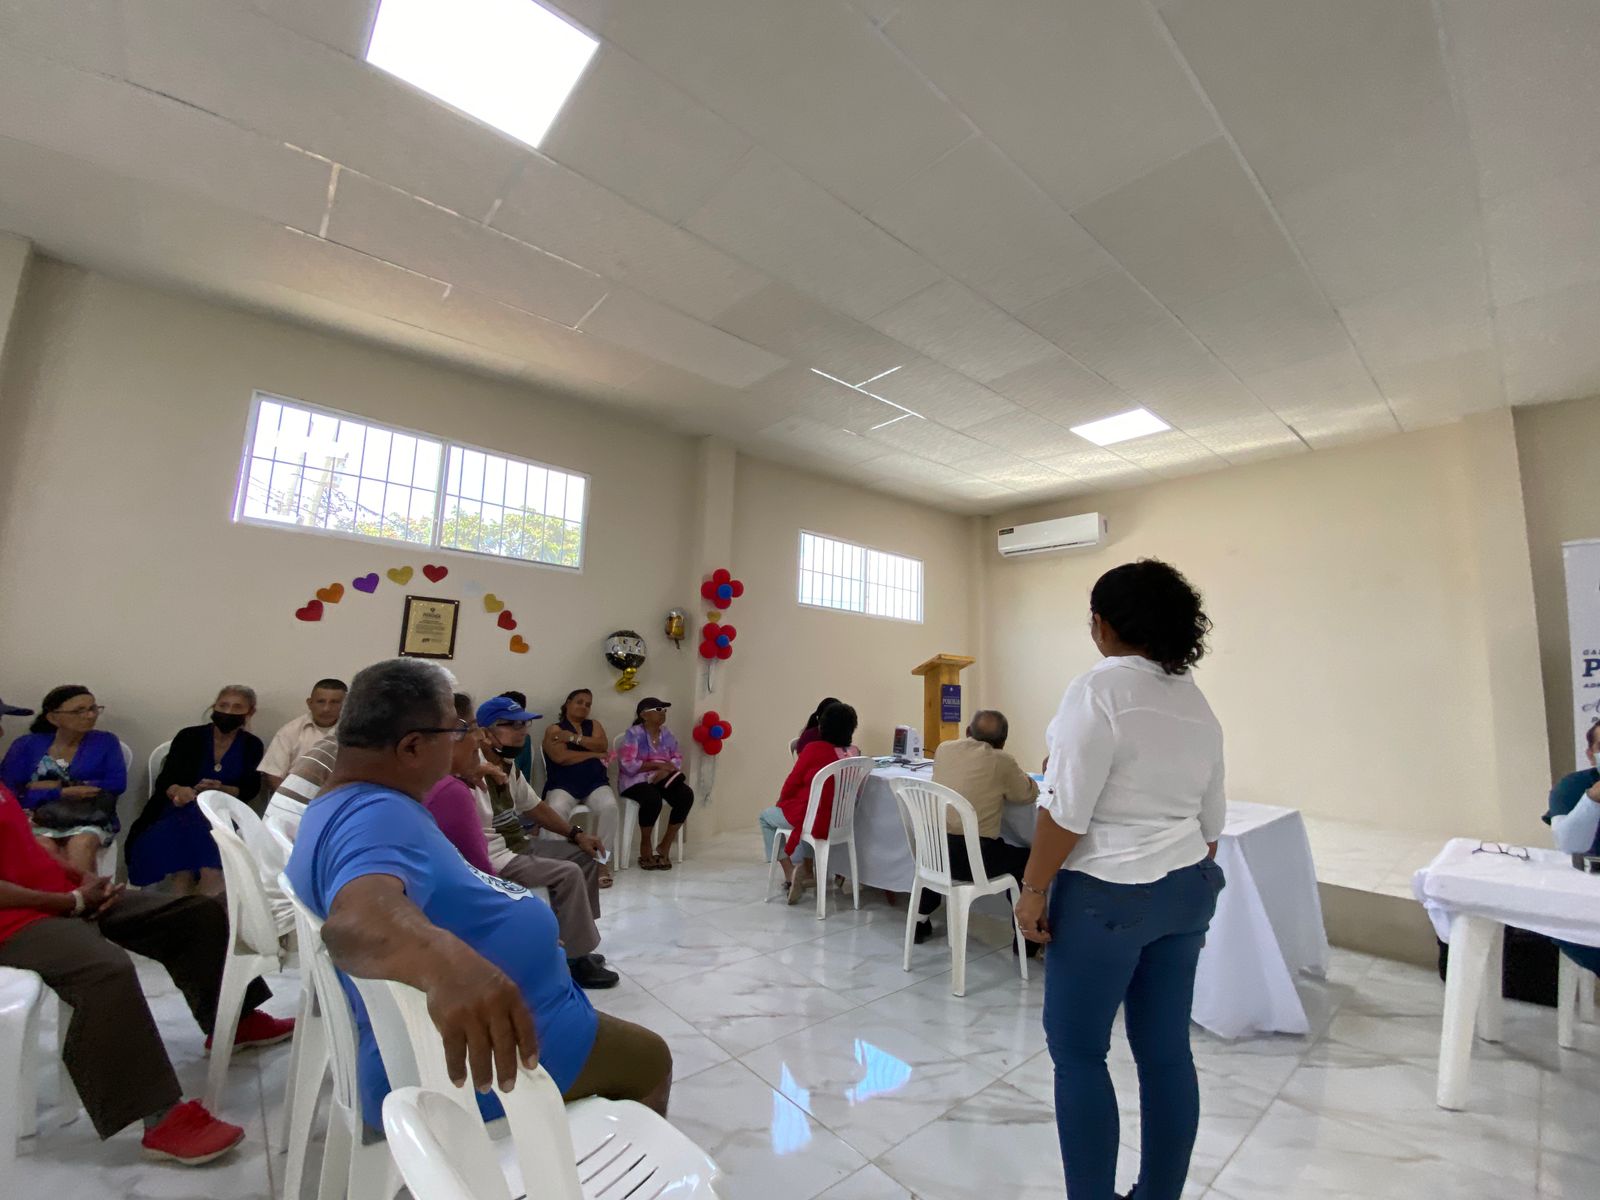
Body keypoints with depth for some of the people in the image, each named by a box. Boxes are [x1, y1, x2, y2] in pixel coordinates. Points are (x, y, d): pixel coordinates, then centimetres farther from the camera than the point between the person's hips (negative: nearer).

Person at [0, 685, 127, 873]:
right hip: (39, 820, 1)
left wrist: (58, 785, -4)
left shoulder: (105, 741, 8)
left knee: (81, 846, -33)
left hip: (90, 821, -1)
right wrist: (64, 793, -11)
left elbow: (117, 783, -3)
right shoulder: (26, 744, 9)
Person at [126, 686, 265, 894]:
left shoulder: (251, 745, 7)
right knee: (182, 873, -30)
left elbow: (250, 789, 0)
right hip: (181, 811, 0)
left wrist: (221, 789, -20)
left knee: (214, 872, -30)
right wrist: (178, 791, -26)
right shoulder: (188, 736, 4)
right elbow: (164, 780, -3)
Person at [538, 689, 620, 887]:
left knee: (609, 806, -30)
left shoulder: (594, 725, 21)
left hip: (595, 783, 2)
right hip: (563, 785, -2)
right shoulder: (554, 730, 10)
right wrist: (594, 754, -3)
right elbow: (561, 757, -9)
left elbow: (602, 745, 0)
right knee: (557, 810, -36)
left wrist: (573, 737, -8)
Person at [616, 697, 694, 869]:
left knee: (686, 795, -22)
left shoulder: (666, 733, 8)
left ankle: (665, 846, -6)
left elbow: (678, 758, 5)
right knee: (653, 799, -37)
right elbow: (627, 764, -18)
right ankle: (645, 847, -9)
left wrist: (665, 771, -16)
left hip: (662, 778, 6)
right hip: (636, 779, -5)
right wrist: (658, 764, -19)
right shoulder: (633, 734, -10)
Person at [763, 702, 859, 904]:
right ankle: (807, 871, 31)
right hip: (839, 821, 6)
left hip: (813, 820, -6)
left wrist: (780, 802, 12)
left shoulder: (815, 749, -17)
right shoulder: (854, 753, -1)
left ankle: (789, 872, 14)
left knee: (766, 817, 22)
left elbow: (793, 781, -8)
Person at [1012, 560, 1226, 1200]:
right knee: (1166, 1051, 17)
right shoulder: (1196, 701, 7)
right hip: (1186, 890, 8)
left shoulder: (1098, 689, -19)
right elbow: (1210, 817, 13)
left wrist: (1033, 888, -13)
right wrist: (1191, 874, 23)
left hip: (1107, 895, -8)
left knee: (1077, 1051, 8)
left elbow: (1066, 809, -21)